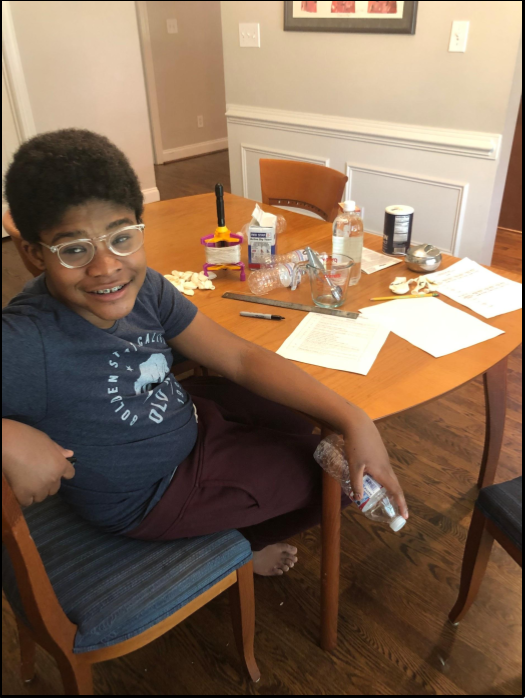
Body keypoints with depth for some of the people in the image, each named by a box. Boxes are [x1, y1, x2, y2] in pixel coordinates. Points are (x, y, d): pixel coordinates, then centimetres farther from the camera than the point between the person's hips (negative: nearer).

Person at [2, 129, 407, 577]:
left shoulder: (145, 288, -18)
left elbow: (240, 358, -15)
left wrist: (354, 421, -21)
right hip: (152, 496, -5)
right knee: (336, 472, 1)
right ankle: (240, 542, 29)